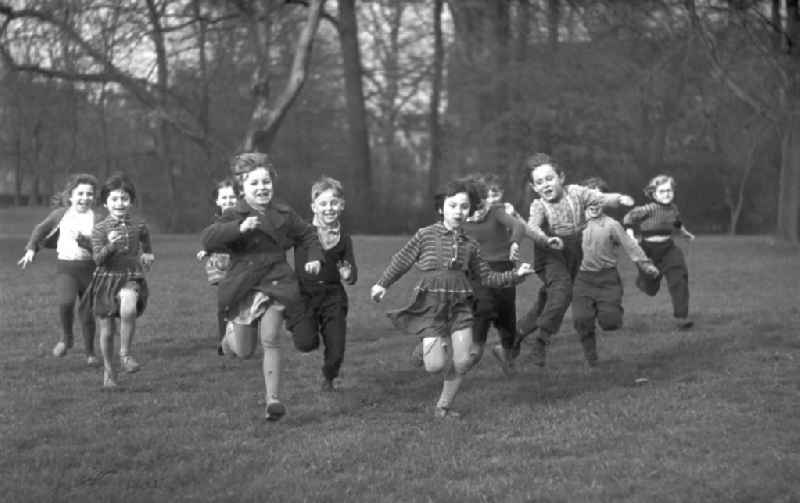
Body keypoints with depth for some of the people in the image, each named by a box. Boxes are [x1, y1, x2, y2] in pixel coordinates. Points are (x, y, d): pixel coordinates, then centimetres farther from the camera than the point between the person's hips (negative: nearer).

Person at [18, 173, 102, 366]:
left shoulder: (96, 218, -3)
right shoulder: (62, 214, 4)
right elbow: (41, 229, 20)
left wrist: (83, 240, -26)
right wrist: (31, 250, 15)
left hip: (88, 267, 0)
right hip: (65, 267, 0)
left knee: (87, 313, 7)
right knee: (65, 302, -26)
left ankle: (90, 353, 29)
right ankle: (66, 338, 1)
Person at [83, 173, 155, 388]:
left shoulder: (139, 226, 3)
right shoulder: (100, 229, -3)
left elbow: (147, 249, 25)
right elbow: (98, 259, -14)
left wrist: (148, 256, 9)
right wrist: (110, 245, -27)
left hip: (131, 278, 0)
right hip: (106, 279, 0)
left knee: (129, 309, -33)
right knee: (106, 331, 5)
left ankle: (125, 354, -13)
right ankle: (108, 370, 26)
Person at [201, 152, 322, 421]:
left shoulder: (283, 213, 6)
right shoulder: (234, 215, -5)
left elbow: (308, 234, 23)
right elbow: (207, 239, -22)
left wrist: (315, 258, 7)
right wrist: (239, 228, -33)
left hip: (275, 282, 1)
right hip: (243, 286, -1)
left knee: (270, 340, -15)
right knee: (244, 352, 8)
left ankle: (273, 399, -12)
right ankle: (231, 332, 45)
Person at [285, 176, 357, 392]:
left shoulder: (343, 238, 4)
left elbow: (353, 273, 7)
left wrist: (348, 275, -14)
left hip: (332, 295, 2)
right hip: (304, 293, -2)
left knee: (336, 351, -3)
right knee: (306, 343, -21)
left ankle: (328, 378, 32)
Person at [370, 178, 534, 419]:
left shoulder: (469, 245, 11)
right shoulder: (426, 235, 1)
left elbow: (486, 277, 17)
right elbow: (401, 261, 8)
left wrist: (515, 275, 6)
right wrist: (383, 284, 4)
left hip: (459, 303, 3)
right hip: (431, 303, -3)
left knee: (464, 360, -8)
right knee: (436, 365, -13)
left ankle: (444, 405, 13)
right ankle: (432, 346, 24)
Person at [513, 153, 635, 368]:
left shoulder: (576, 193, -1)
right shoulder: (539, 206, -10)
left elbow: (601, 198, -10)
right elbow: (532, 226, -28)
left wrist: (619, 199, -31)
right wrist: (547, 239, -48)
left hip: (574, 253, 4)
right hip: (550, 254, -4)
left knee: (546, 301, 10)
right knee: (561, 289, -29)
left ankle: (518, 332, 29)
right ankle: (542, 339, -25)